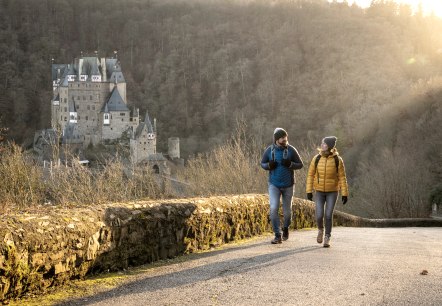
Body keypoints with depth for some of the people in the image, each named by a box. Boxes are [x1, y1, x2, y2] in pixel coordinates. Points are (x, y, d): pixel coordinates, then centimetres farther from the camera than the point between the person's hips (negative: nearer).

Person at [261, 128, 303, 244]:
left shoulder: (291, 150, -9)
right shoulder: (269, 150, -6)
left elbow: (300, 164, -2)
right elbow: (262, 163, 7)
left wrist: (290, 164, -22)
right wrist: (269, 165, -16)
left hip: (288, 185, 0)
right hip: (274, 185, 0)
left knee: (287, 211, 10)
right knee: (273, 209, -15)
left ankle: (286, 228, 41)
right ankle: (277, 236, -8)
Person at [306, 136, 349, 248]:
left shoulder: (338, 160, -12)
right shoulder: (316, 159, -7)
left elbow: (342, 177, -9)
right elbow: (310, 175, -1)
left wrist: (345, 194, -10)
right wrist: (309, 191, -5)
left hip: (332, 192, -1)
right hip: (319, 192, 2)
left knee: (328, 215, -6)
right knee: (319, 215, -8)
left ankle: (327, 238, 10)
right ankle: (320, 229, 26)